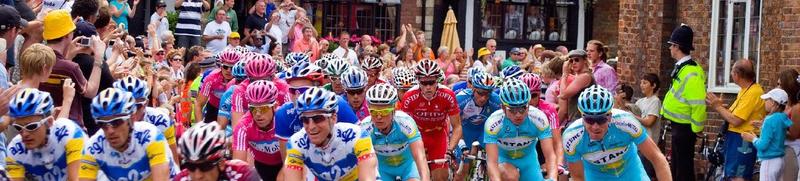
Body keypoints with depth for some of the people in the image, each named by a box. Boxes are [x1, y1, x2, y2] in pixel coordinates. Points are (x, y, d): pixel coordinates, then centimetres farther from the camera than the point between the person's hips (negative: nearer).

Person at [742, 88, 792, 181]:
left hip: (769, 162, -9)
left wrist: (753, 139, -2)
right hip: (780, 160, 9)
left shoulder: (770, 120, -18)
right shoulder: (782, 119, 6)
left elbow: (762, 145, -20)